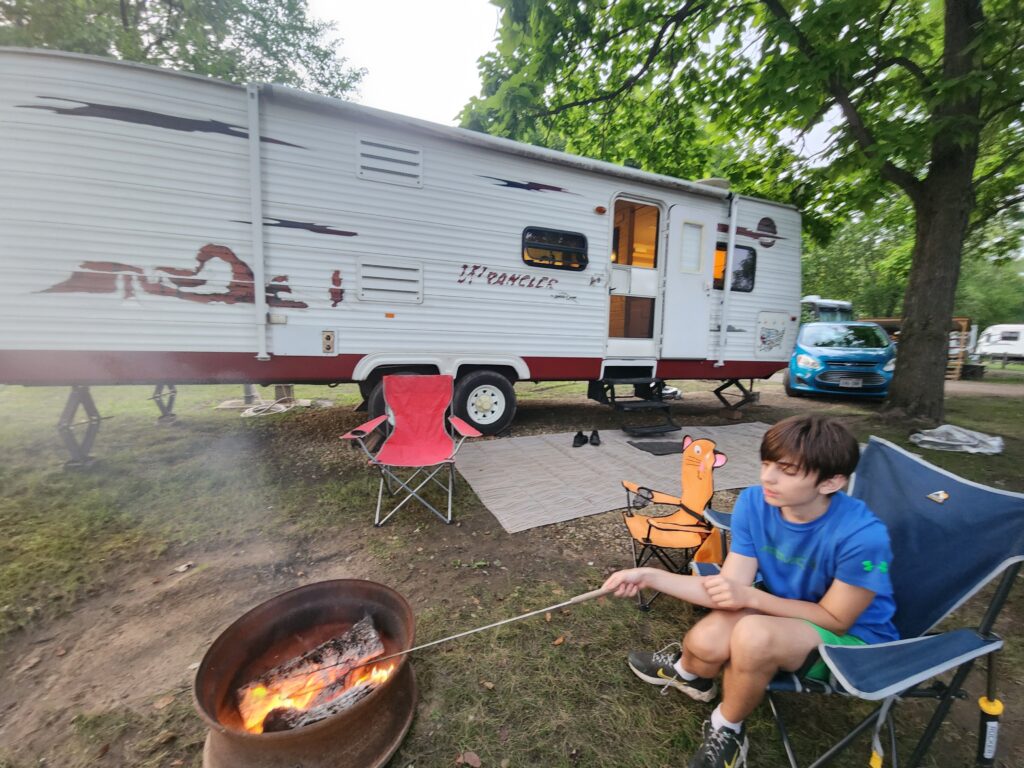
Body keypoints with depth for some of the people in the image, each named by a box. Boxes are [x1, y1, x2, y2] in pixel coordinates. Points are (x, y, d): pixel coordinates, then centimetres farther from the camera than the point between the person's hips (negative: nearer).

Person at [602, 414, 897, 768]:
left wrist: (751, 596, -30)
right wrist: (650, 576, -27)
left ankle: (728, 728, 1)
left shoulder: (862, 536, -30)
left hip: (852, 639, -3)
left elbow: (835, 618, -18)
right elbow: (728, 587, -17)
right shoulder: (753, 502, -18)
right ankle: (688, 672, 17)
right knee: (707, 641, -25)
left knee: (754, 634, -34)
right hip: (779, 610, 4)